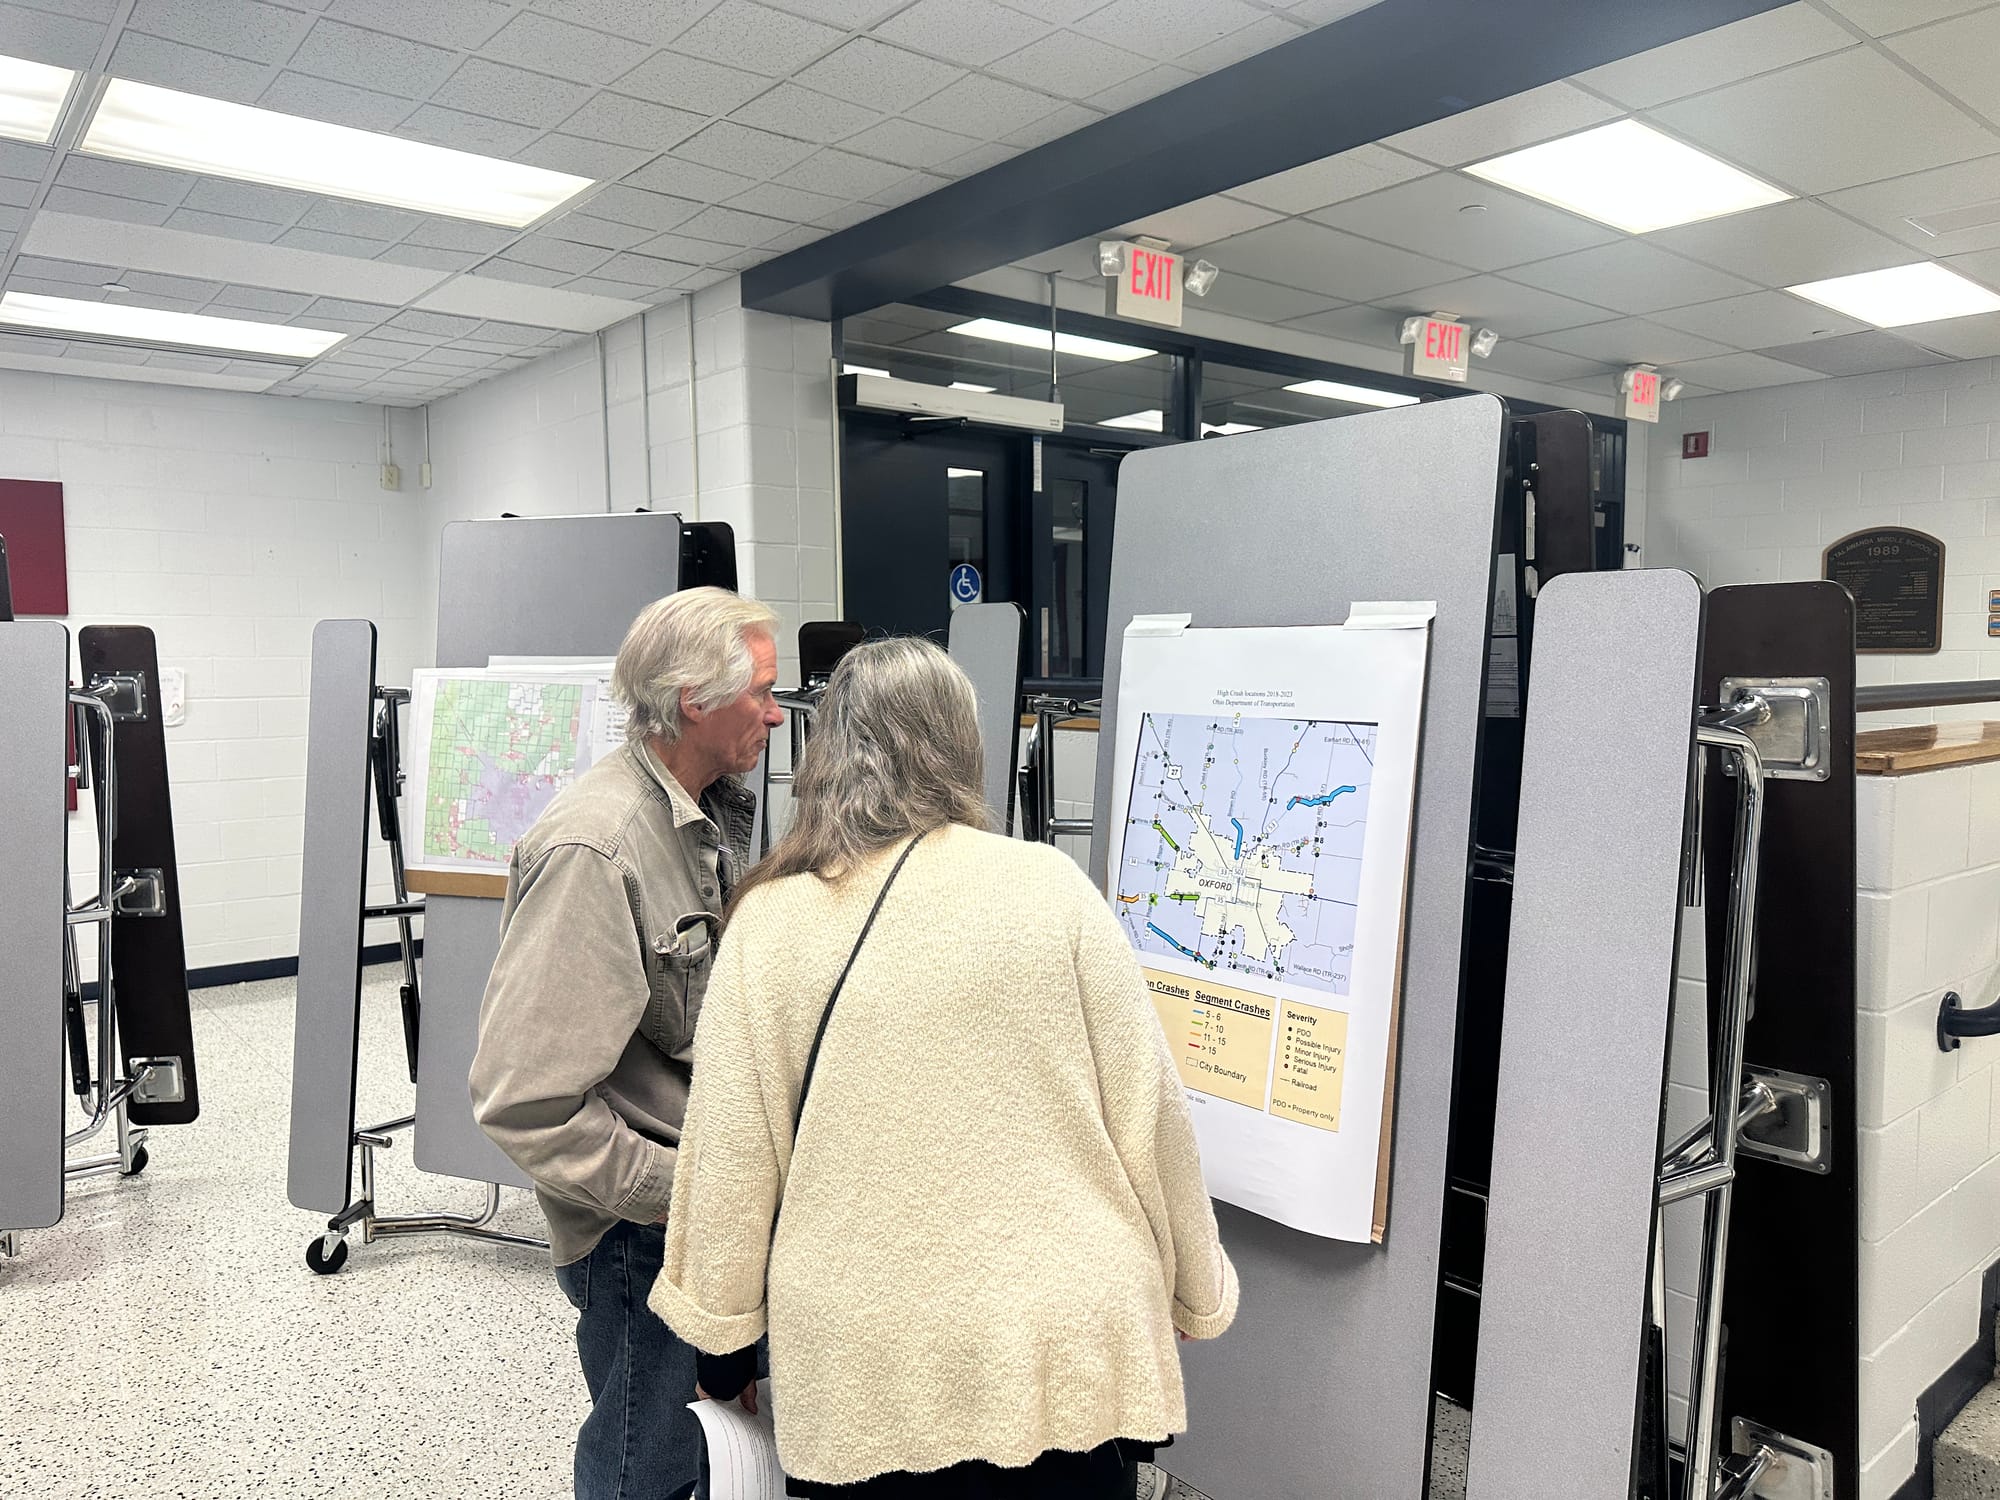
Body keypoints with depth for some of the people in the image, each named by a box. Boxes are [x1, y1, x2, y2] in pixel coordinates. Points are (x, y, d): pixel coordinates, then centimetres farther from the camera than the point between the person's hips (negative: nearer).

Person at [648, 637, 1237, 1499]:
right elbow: (1146, 1112, -4)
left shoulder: (769, 920, -6)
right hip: (1061, 1359, 0)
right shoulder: (1047, 888, -8)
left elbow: (729, 1152, -3)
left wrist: (718, 1339, 11)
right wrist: (1198, 1294, 10)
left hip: (865, 1375, 1)